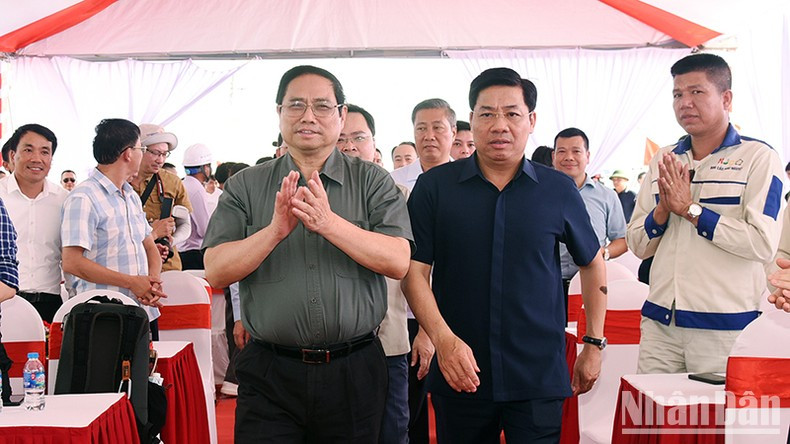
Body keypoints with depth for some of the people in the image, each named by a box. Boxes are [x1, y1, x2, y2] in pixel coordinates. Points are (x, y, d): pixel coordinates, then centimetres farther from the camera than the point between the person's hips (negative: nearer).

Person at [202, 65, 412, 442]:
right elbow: (216, 272, -5)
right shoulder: (245, 186, 4)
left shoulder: (372, 181, 2)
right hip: (269, 372, 0)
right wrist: (275, 230, -20)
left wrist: (329, 222, -21)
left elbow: (398, 262, -10)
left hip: (354, 370, 1)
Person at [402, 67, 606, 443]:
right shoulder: (434, 186, -1)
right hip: (460, 375, 1)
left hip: (540, 377, 0)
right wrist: (443, 338, -18)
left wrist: (595, 344, 11)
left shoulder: (559, 190, 2)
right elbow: (414, 271, -4)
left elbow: (592, 263, 13)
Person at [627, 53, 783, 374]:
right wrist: (663, 209, -8)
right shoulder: (663, 161, 12)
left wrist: (690, 208, -14)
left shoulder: (758, 158, -3)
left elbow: (763, 244, -15)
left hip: (725, 326, -4)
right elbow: (638, 246, 11)